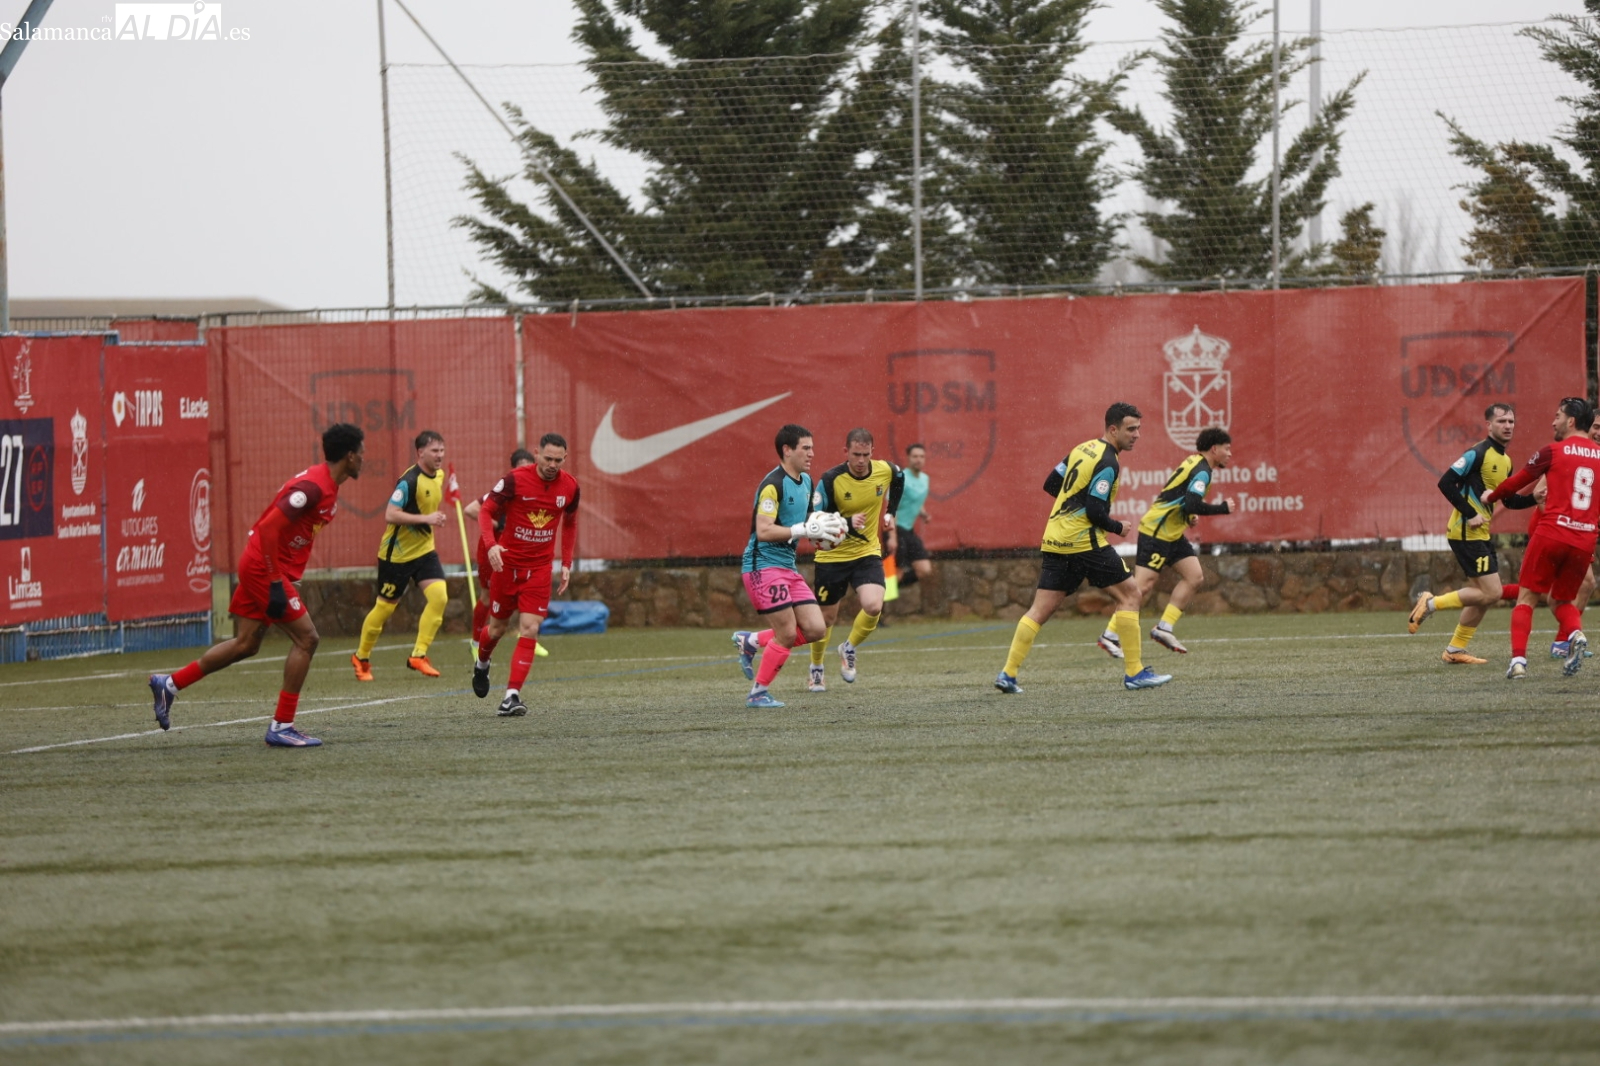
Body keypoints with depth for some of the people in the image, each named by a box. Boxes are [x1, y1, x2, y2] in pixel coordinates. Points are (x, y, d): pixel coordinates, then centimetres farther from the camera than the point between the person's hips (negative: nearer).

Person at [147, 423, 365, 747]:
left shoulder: (327, 486, 11)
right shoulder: (314, 487, -21)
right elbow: (269, 528, -26)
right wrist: (276, 584, -25)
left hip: (258, 567, 10)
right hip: (265, 568, -10)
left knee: (246, 644, 13)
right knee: (306, 639, -8)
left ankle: (169, 684, 21)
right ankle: (281, 727, -4)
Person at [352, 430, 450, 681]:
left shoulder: (438, 476, 5)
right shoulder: (409, 481, -21)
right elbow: (390, 515, -28)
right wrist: (426, 519, -31)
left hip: (424, 549, 7)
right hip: (397, 553, -7)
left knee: (439, 596, -14)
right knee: (385, 607, 4)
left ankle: (418, 655, -6)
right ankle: (361, 657, 25)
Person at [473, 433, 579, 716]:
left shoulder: (569, 486, -3)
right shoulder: (515, 479, -14)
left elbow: (569, 524, 14)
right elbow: (486, 511, -9)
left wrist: (566, 563, 9)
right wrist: (491, 544, -26)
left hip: (540, 567, 2)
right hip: (507, 563, -2)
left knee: (529, 630, -12)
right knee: (497, 627, 11)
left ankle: (512, 695, -11)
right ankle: (482, 665, 44)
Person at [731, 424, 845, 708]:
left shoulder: (805, 481, 12)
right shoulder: (772, 485, -17)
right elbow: (764, 531, -25)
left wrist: (820, 530, 4)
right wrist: (805, 530, -27)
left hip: (787, 567, 9)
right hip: (763, 565, -9)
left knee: (814, 629, 0)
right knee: (787, 634, -10)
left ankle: (751, 642, 18)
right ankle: (758, 693, 6)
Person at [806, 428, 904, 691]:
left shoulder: (886, 471, -10)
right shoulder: (830, 480, -21)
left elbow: (898, 481, 17)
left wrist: (890, 514, 13)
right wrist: (849, 522, -35)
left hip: (868, 553, 2)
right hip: (833, 556, -2)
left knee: (874, 606, -21)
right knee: (827, 617, 9)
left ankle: (849, 649, 9)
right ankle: (816, 669, 34)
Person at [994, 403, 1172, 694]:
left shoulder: (1083, 449, 14)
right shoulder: (1107, 462, -12)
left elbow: (1051, 484, 20)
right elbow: (1095, 512, -17)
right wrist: (1118, 528, 0)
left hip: (1055, 539, 8)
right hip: (1083, 540, -8)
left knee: (1041, 609, 8)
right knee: (1128, 594, 1)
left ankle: (1008, 674, 2)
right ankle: (1134, 672, 0)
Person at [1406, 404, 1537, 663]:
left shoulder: (1505, 460, 13)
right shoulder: (1478, 454, -14)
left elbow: (1509, 501, 20)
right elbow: (1446, 483, -19)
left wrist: (1534, 498, 2)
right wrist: (1470, 514, -21)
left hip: (1481, 534, 9)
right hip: (1466, 533, -9)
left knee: (1483, 595, 13)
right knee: (1491, 593, -13)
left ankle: (1455, 650, 22)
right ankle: (1431, 604, -2)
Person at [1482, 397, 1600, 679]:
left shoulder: (1553, 452, -1)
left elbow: (1518, 481, 10)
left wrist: (1491, 496, 27)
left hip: (1553, 532, -4)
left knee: (1526, 599, 6)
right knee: (1562, 601, 18)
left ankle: (1518, 660, -9)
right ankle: (1576, 633, -14)